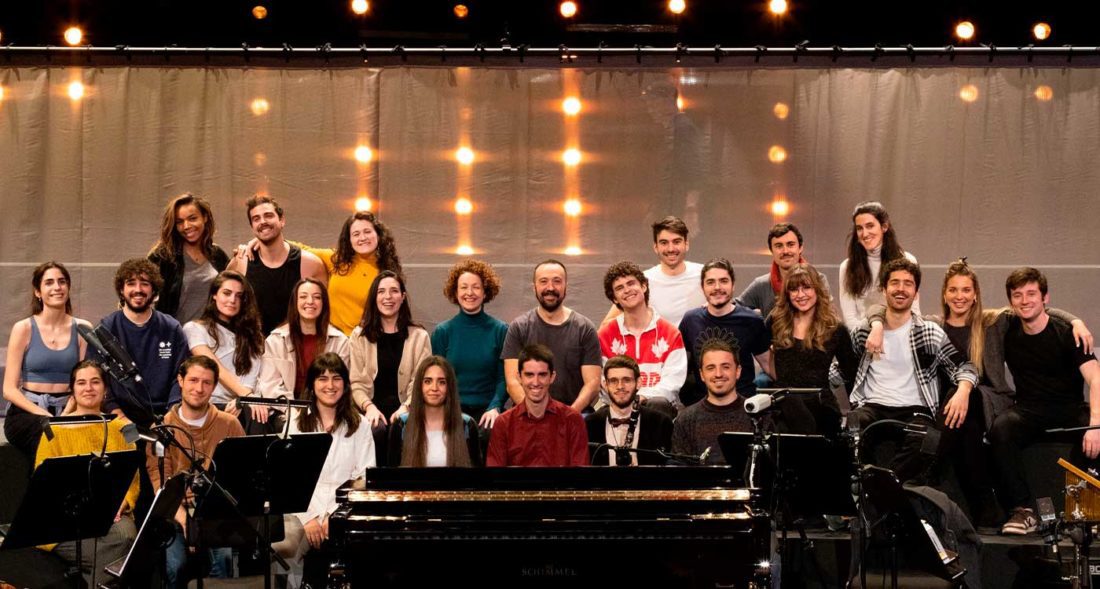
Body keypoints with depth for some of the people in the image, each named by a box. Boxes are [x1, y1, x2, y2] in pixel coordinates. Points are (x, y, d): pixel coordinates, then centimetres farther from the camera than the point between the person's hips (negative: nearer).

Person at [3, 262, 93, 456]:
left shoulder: (82, 329, 9)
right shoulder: (24, 329, 2)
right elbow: (9, 389, -1)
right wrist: (44, 415, -15)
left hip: (67, 412, 2)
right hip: (26, 412, -2)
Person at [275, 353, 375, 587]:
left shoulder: (359, 425, 10)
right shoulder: (296, 424, 10)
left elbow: (364, 478, 3)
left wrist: (335, 515, -11)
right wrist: (308, 518, -13)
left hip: (343, 507, 0)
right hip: (303, 507, 0)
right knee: (283, 546, -30)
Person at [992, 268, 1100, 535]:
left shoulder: (1066, 333, -8)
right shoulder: (1008, 330, 4)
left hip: (1070, 408, -2)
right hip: (1029, 410, 2)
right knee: (1000, 428, -32)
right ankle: (1022, 510, -28)